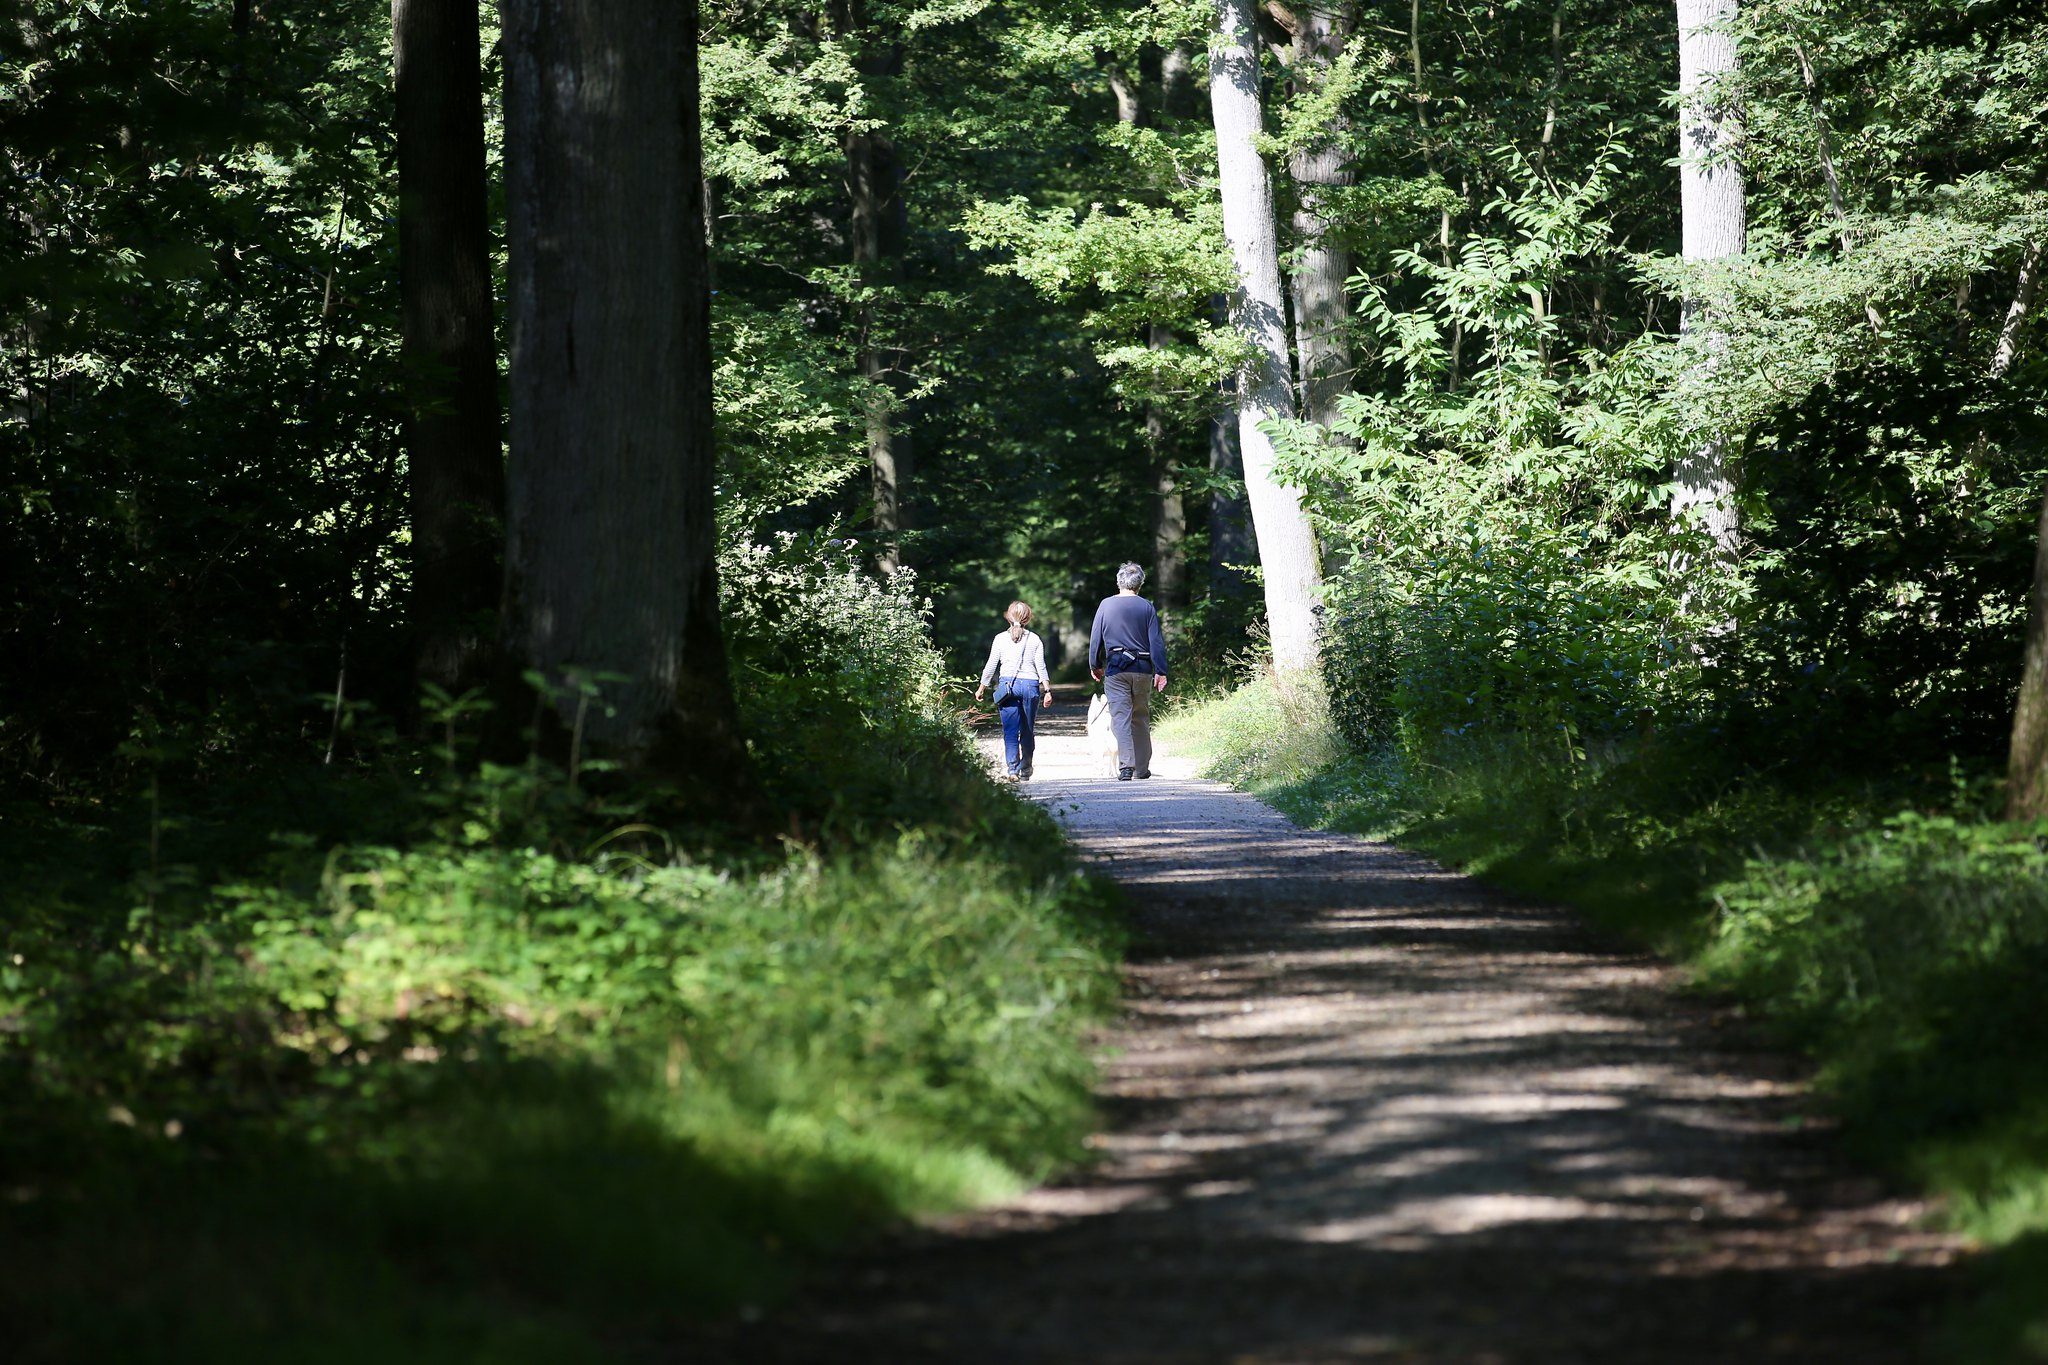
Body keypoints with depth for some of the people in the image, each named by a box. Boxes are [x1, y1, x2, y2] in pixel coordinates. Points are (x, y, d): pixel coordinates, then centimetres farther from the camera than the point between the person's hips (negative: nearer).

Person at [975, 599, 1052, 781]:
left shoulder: (1000, 638, 3)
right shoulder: (1035, 639, 3)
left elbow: (991, 666, 5)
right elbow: (1041, 667, 1)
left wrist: (981, 688, 14)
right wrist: (1047, 691, 5)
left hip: (1007, 684, -1)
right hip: (1030, 685, 1)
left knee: (1010, 731, -3)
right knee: (1028, 731, 10)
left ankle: (1013, 769, -17)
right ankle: (1025, 771, 14)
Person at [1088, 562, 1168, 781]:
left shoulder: (1106, 605, 1)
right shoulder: (1147, 607, 1)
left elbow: (1095, 638, 4)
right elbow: (1157, 641, -1)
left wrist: (1095, 665, 16)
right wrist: (1160, 672, 3)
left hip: (1116, 670, -1)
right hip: (1143, 668, 1)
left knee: (1120, 717, -5)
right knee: (1141, 718, 13)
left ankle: (1126, 765, -19)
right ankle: (1142, 768, 17)